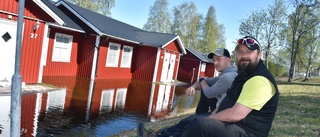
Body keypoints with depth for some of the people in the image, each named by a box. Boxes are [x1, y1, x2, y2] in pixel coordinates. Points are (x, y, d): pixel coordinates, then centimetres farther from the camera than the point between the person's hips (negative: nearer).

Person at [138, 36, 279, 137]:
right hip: (232, 123, 11)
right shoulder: (244, 74, 14)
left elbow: (237, 114, -29)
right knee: (189, 120, 12)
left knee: (201, 124, -29)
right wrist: (211, 116, 2)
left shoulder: (259, 80, -23)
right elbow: (228, 101, 18)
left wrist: (209, 118, -14)